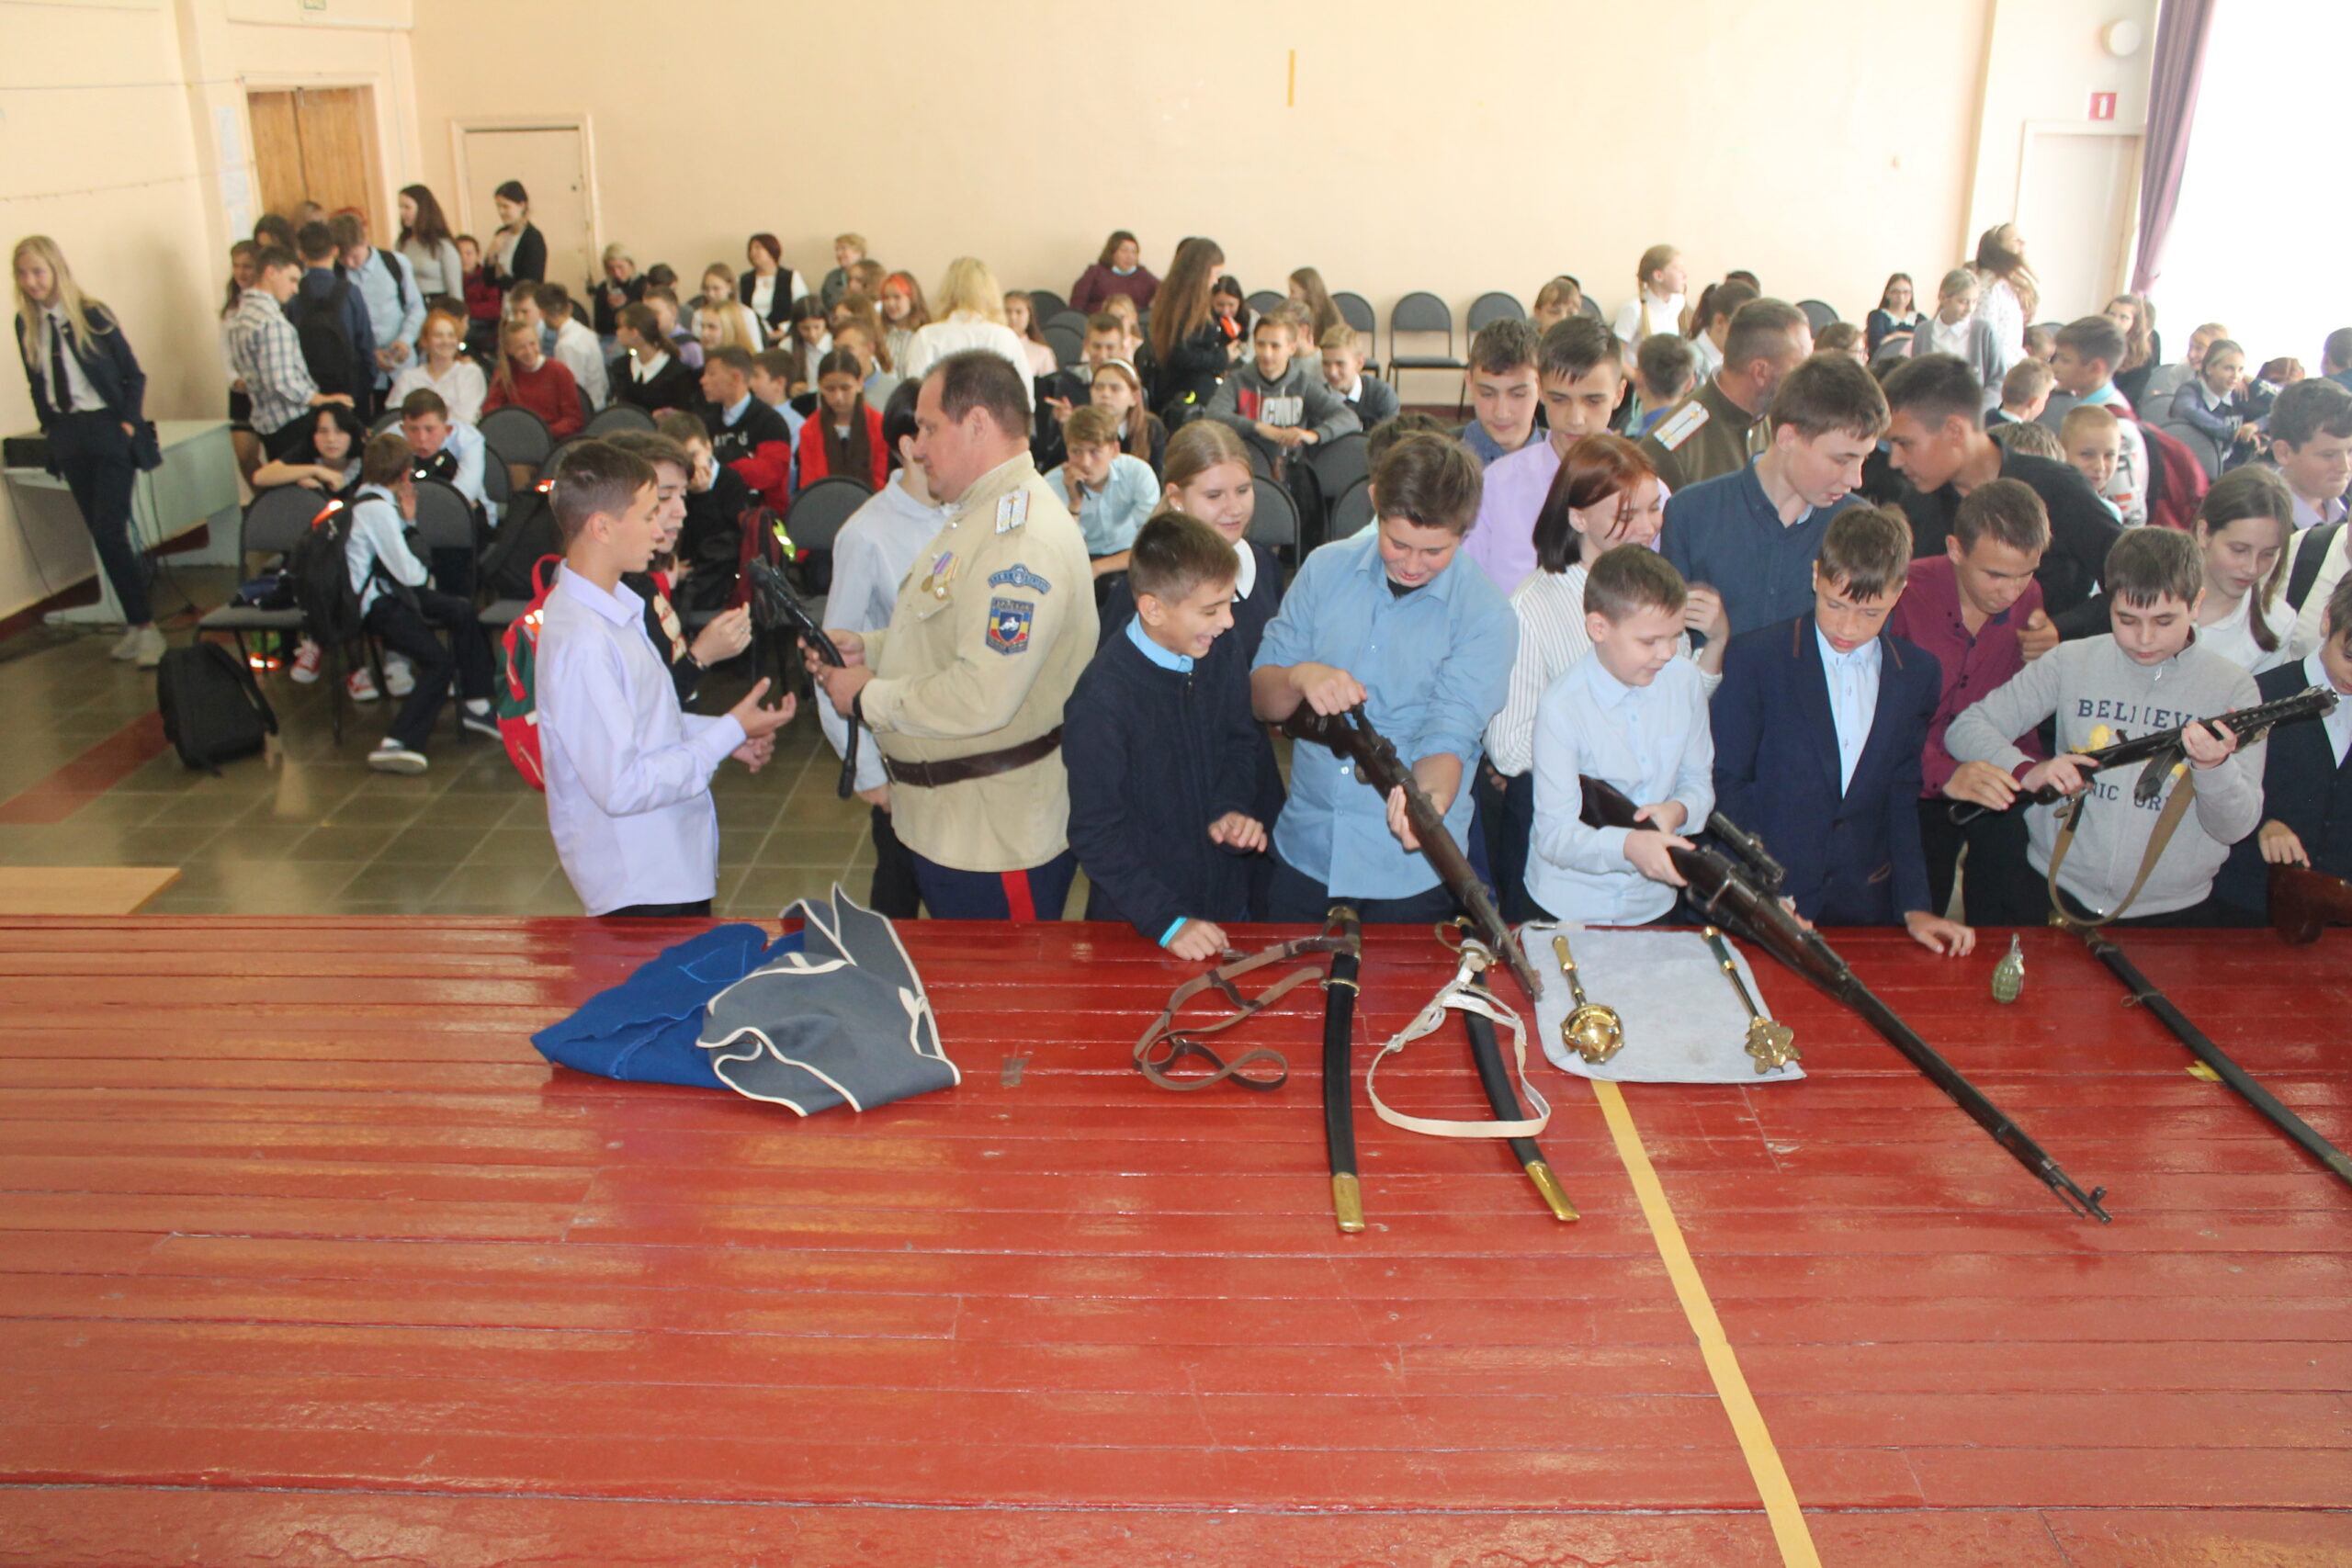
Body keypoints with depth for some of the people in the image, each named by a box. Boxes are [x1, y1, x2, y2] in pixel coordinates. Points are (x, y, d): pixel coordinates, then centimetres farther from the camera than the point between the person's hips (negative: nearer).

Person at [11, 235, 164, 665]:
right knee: (102, 535, 8)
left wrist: (129, 421, -10)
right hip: (66, 436, 5)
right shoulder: (26, 323, 4)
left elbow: (134, 375, -2)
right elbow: (37, 383, 14)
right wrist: (48, 427, 6)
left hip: (108, 431, -5)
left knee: (109, 532, -11)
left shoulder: (92, 314, -8)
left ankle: (144, 627, -2)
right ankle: (137, 622, 16)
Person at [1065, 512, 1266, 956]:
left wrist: (1231, 808, -7)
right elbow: (1096, 836, -20)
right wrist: (1167, 921, -23)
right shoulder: (1103, 700, -25)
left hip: (1227, 900, 6)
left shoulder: (1221, 653, -6)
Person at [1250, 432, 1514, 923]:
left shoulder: (1485, 615, -12)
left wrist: (1429, 798, -41)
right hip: (1303, 850, 3)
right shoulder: (1326, 569, -1)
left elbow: (1449, 738, -19)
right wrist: (1300, 677, -22)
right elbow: (1261, 699, 1)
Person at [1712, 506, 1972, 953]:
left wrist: (1915, 907, 0)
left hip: (1867, 905, 3)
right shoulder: (1755, 659, -6)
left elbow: (1904, 799, 9)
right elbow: (1725, 782, -5)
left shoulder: (1919, 674, 6)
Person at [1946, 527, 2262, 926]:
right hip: (2057, 896, 0)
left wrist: (2214, 767, -23)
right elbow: (1966, 729, 1)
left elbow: (2235, 829, -2)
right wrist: (2027, 771, -17)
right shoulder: (2071, 664, 2)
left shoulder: (2233, 689, 0)